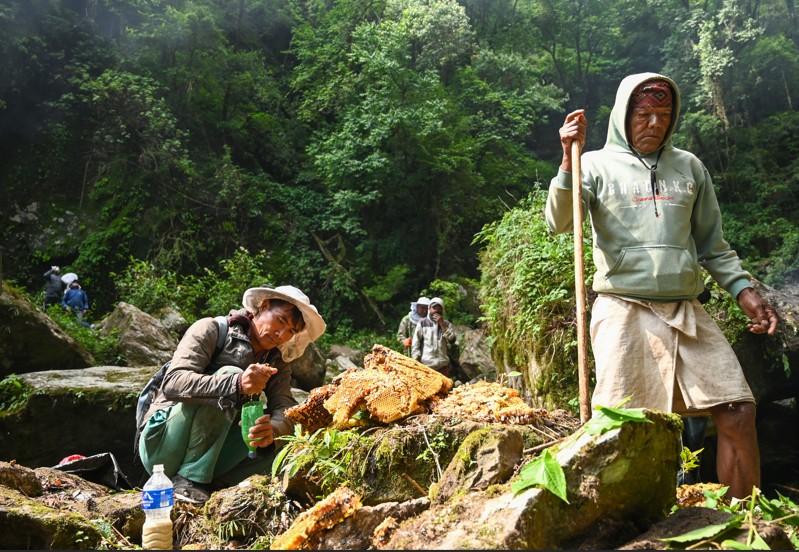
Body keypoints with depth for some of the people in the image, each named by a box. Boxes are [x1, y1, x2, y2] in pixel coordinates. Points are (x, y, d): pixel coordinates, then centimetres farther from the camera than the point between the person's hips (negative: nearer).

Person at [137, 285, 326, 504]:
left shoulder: (277, 363, 6)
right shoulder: (211, 330, -10)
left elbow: (285, 411, -11)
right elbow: (173, 382, -26)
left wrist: (272, 431, -36)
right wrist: (237, 384, -41)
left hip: (207, 457, 5)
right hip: (162, 444, -5)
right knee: (227, 378, -26)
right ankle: (189, 479, -21)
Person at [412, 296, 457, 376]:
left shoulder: (446, 323, 12)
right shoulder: (422, 322, 3)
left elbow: (452, 340, -2)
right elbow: (415, 342, 1)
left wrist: (442, 325, -8)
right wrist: (416, 361, -6)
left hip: (443, 364, 3)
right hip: (426, 364, -3)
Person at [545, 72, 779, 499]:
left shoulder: (689, 167, 16)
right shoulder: (597, 165, 4)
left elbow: (712, 243, 19)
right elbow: (559, 223, -10)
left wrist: (743, 289, 8)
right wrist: (569, 160, -19)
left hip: (686, 312, 4)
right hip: (624, 309, -4)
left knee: (738, 412, 0)